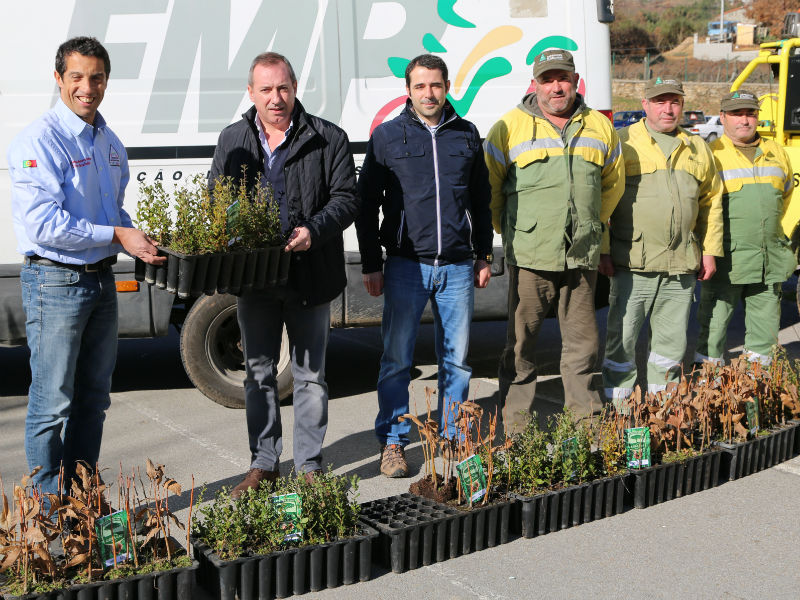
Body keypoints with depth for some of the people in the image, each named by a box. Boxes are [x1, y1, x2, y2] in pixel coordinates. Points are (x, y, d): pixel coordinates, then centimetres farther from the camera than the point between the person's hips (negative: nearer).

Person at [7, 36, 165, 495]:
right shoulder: (40, 140, -13)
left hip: (102, 280, 8)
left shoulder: (110, 143, 12)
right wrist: (116, 236, -20)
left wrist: (139, 240, 3)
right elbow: (42, 223, -21)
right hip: (55, 281, -8)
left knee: (93, 400, 15)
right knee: (53, 404, -1)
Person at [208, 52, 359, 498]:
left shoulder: (328, 139, -3)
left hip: (310, 276, -3)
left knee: (310, 374, 7)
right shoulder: (232, 141, 8)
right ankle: (264, 464, 24)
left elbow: (346, 198, -4)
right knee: (259, 372, 11)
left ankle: (310, 467, 19)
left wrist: (314, 231, -21)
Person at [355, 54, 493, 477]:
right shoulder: (387, 136, 3)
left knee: (457, 359, 7)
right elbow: (367, 204, 4)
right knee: (397, 358, 0)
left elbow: (481, 200, 18)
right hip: (406, 265, -2)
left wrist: (484, 255, 15)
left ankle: (453, 440, 20)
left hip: (458, 267, 2)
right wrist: (370, 265, 0)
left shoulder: (466, 135, 10)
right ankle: (392, 443, 11)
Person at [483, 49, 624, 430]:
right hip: (529, 256, -3)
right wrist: (510, 230, 5)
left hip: (582, 257, 3)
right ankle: (516, 421, 12)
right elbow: (488, 186, 5)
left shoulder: (599, 127, 11)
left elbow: (614, 182, 23)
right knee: (521, 341, 2)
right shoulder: (510, 127, 1)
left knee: (582, 340, 10)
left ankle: (584, 417, 22)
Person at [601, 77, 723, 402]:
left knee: (671, 341, 10)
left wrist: (710, 250, 14)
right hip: (632, 265, -4)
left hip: (682, 266, 4)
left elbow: (711, 201, 20)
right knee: (622, 339, -2)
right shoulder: (623, 143, 0)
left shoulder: (698, 149, 14)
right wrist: (601, 250, -6)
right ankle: (617, 409, 9)